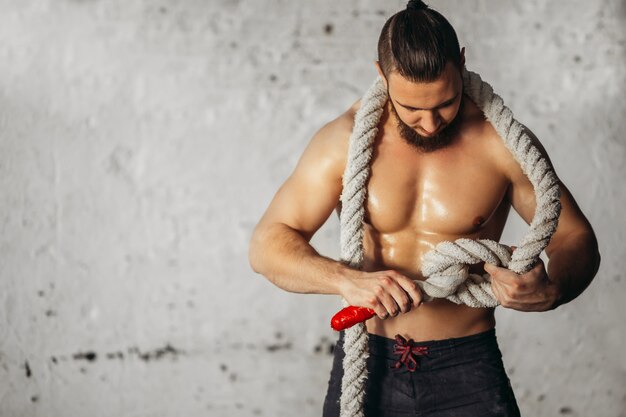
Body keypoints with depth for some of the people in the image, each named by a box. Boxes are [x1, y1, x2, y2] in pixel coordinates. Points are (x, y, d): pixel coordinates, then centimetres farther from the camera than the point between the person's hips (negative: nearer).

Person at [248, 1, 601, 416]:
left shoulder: (501, 143, -8)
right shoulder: (345, 140, -8)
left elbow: (576, 237, 1)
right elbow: (267, 245, -9)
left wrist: (551, 291, -22)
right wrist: (348, 280, -27)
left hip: (467, 368, 0)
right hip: (368, 365, 1)